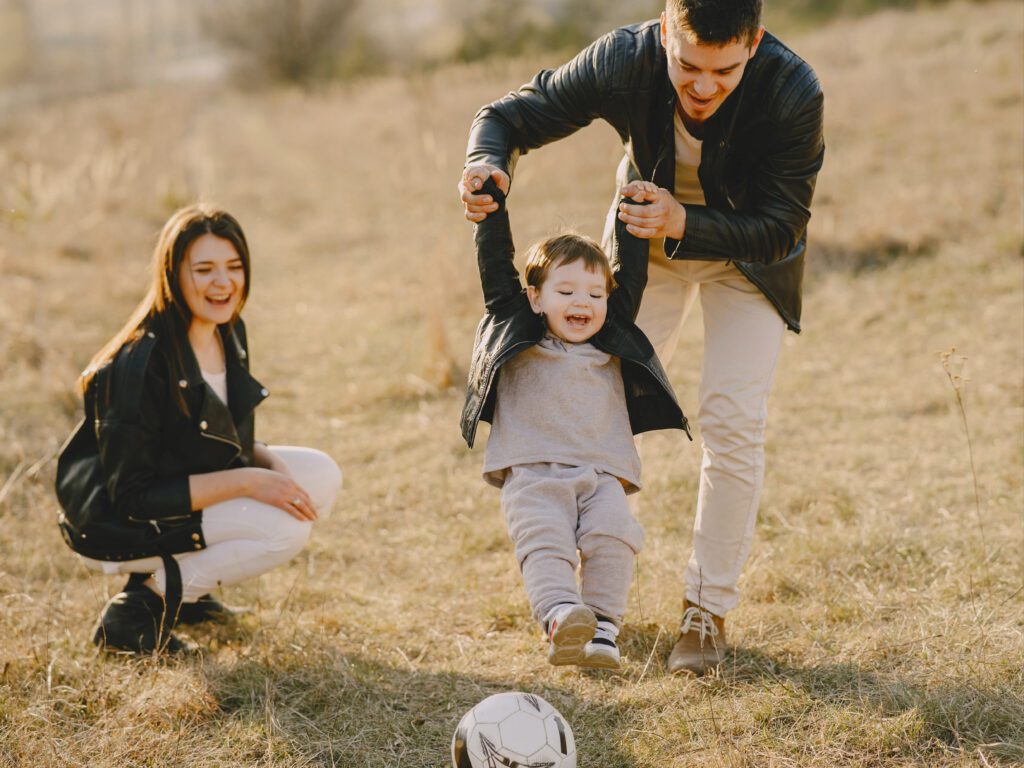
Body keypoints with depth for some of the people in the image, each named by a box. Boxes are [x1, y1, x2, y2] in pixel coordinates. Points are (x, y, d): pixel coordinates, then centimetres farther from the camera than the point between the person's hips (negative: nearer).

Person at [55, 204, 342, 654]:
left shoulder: (229, 333, -1)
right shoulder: (140, 364, -27)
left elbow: (230, 441, 13)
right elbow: (132, 497, -25)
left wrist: (271, 464, -10)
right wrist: (245, 482, -27)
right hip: (114, 528, -9)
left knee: (322, 475, -2)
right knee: (285, 527, -24)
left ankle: (183, 583, 7)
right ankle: (140, 608, -10)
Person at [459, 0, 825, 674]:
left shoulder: (794, 93, -36)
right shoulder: (624, 62, -32)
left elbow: (781, 229, -27)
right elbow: (509, 117, -18)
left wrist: (685, 225, -43)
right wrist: (488, 164, -42)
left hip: (747, 246, -2)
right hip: (649, 237, 2)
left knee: (733, 419, -12)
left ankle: (709, 609, 3)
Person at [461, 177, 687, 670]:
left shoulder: (612, 344, 22)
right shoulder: (516, 333, 15)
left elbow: (631, 278, 26)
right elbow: (495, 268, 11)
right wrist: (492, 204, 9)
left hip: (602, 475, 2)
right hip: (532, 475, -2)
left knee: (613, 536, -22)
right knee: (544, 542, -25)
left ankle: (602, 629, -25)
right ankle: (561, 620, -42)